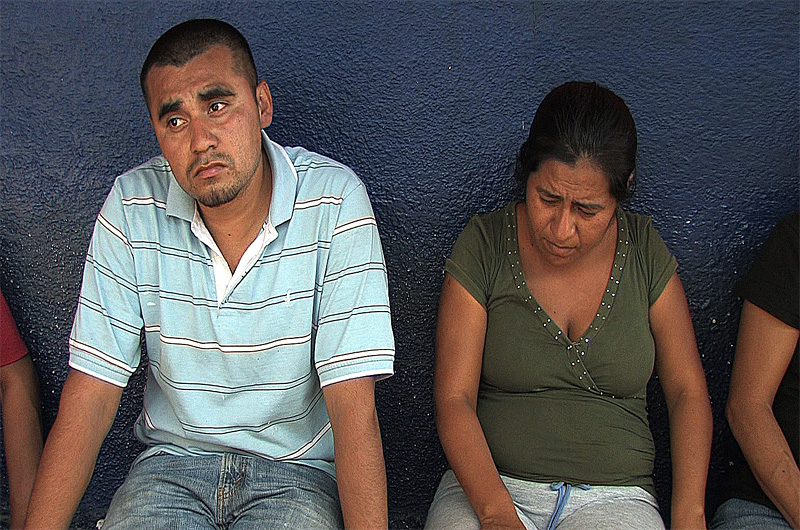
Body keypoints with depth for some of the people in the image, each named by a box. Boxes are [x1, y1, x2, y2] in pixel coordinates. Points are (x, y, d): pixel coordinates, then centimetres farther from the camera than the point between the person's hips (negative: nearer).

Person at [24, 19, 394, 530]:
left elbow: (352, 402, -17)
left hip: (298, 470, -1)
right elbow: (91, 394, -6)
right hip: (171, 462, 2)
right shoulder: (131, 207, -7)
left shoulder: (335, 200, -14)